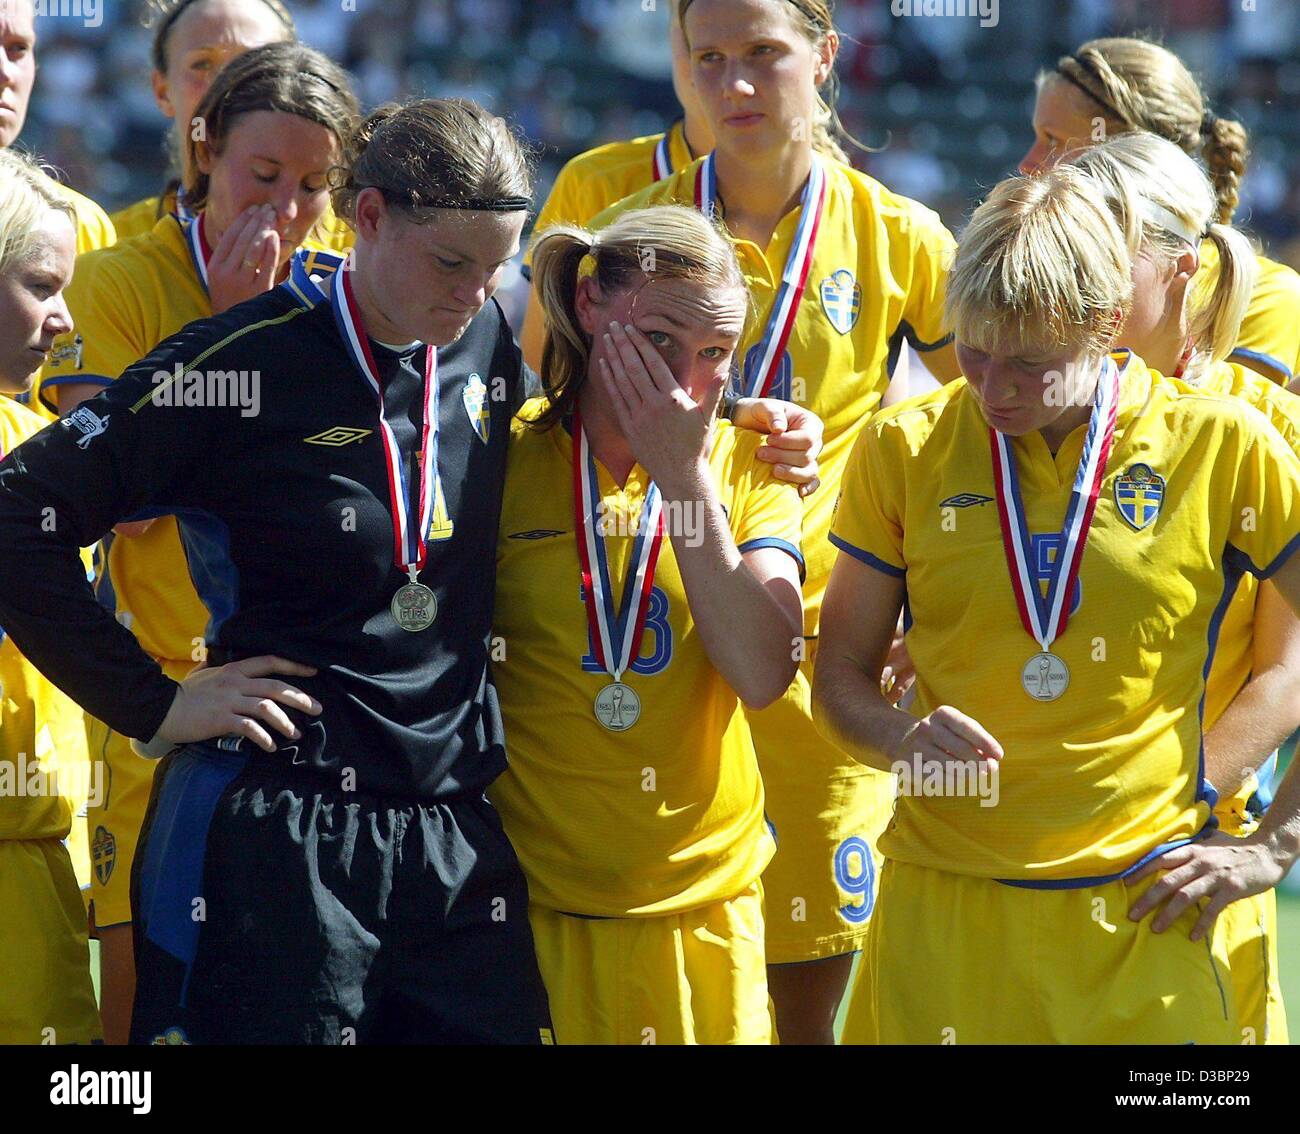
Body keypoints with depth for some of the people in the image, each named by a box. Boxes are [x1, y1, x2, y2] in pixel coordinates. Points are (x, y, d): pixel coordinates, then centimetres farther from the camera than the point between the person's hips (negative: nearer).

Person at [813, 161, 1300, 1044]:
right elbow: (842, 678, 10)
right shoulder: (904, 450, 4)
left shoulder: (1222, 449, -2)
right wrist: (904, 738, -11)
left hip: (1144, 914, -1)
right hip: (942, 909, 1)